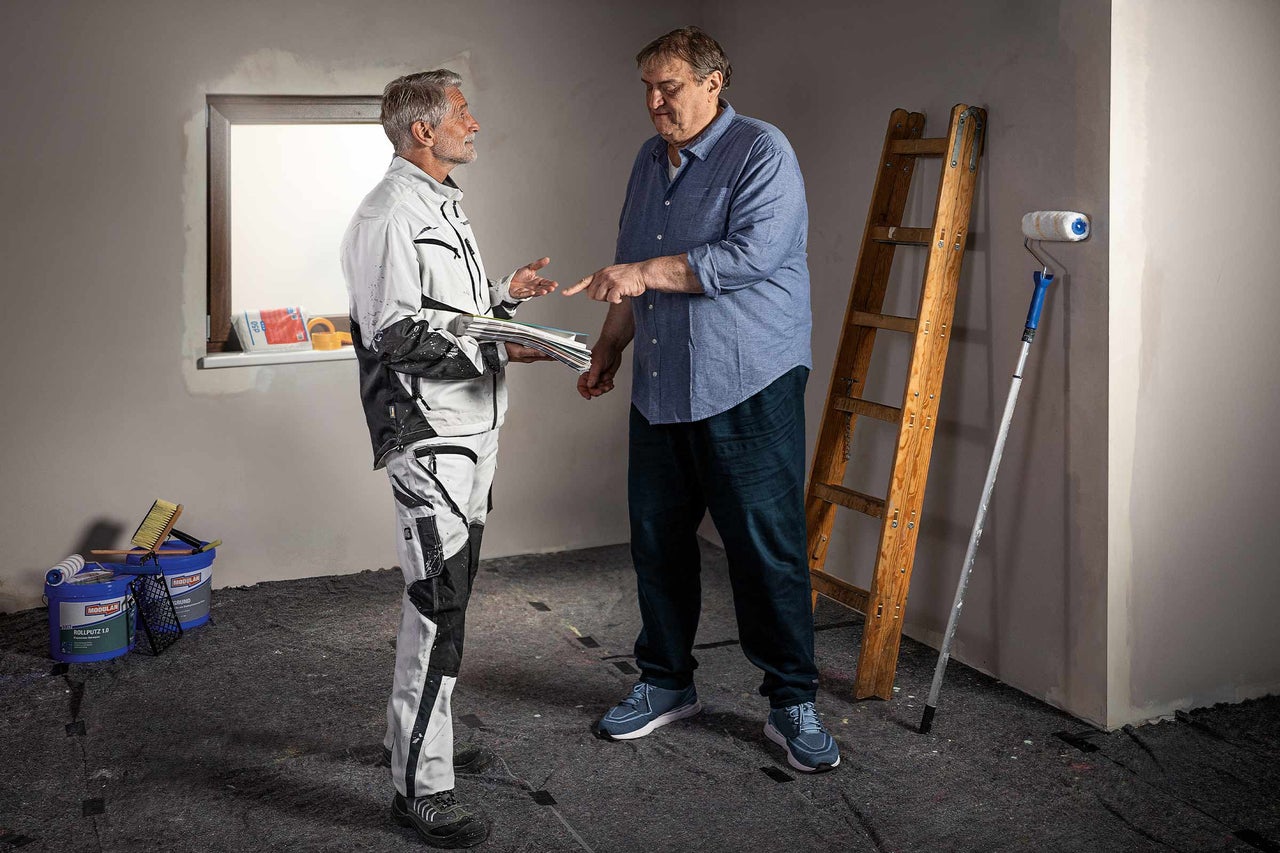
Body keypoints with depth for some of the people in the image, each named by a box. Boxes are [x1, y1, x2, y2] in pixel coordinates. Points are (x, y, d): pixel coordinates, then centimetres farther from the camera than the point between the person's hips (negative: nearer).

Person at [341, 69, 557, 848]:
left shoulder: (444, 203, 18)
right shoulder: (390, 215, -14)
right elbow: (394, 334, -21)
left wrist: (505, 295, 13)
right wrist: (493, 345, -23)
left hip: (471, 431, 10)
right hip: (429, 437, -10)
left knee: (447, 595, 18)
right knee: (438, 604, -7)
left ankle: (415, 734, 33)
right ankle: (422, 787, 2)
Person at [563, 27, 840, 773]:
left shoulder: (761, 151, -6)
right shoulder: (650, 160, 17)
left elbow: (754, 253, -21)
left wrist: (646, 274, -21)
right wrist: (608, 349, 21)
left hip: (748, 389, -7)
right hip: (661, 392, 7)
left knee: (768, 548, -3)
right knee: (658, 541, 12)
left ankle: (793, 704, 10)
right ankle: (666, 684, 27)